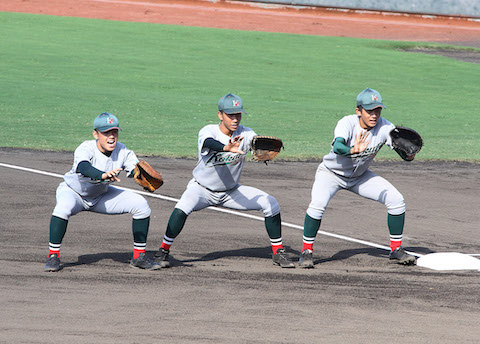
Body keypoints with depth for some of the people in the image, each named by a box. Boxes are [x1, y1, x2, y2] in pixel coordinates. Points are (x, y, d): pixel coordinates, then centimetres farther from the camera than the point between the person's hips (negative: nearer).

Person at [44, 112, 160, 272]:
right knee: (64, 207, -39)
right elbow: (84, 167, -54)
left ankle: (139, 256, 2)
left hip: (101, 196, 5)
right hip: (72, 192, -5)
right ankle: (53, 256, -22)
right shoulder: (85, 149, -33)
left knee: (140, 204, -11)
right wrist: (104, 175, -74)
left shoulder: (122, 151, -19)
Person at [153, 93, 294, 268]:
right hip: (202, 188, -4)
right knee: (183, 207, -34)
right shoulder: (208, 131, -23)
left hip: (232, 191, 4)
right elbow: (209, 142, -46)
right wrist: (227, 148, -68)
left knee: (271, 204, -7)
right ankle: (163, 251, -18)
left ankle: (278, 253, 9)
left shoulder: (245, 134, -13)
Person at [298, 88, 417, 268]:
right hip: (331, 173, -4)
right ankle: (306, 251, -11)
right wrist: (353, 150, -69)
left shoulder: (384, 127, -20)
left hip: (360, 176, 4)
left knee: (396, 200, -7)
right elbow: (337, 147, -48)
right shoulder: (347, 123, -30)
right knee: (318, 203, -30)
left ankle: (396, 249, 10)